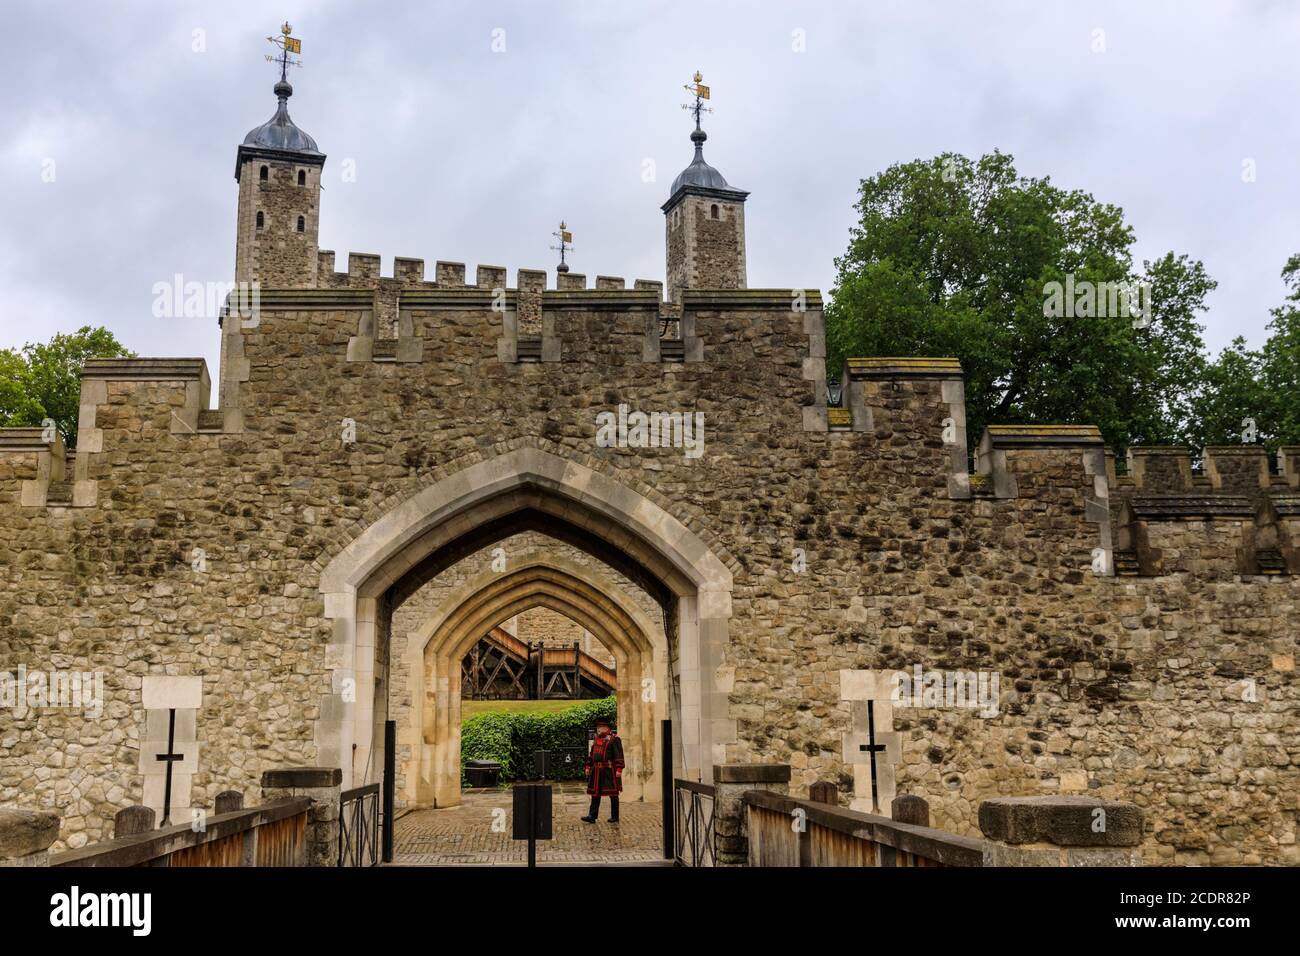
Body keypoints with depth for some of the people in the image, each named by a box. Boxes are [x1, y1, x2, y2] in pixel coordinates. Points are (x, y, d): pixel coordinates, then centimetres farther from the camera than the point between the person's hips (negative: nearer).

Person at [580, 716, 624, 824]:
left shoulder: (614, 739, -8)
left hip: (609, 771, -7)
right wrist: (587, 766, 14)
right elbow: (591, 754, 21)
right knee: (595, 792, 3)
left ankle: (615, 817, 8)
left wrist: (619, 769, -20)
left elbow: (619, 755, -14)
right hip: (597, 771, 7)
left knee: (613, 794, 1)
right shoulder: (597, 739, 15)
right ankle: (592, 816, 2)